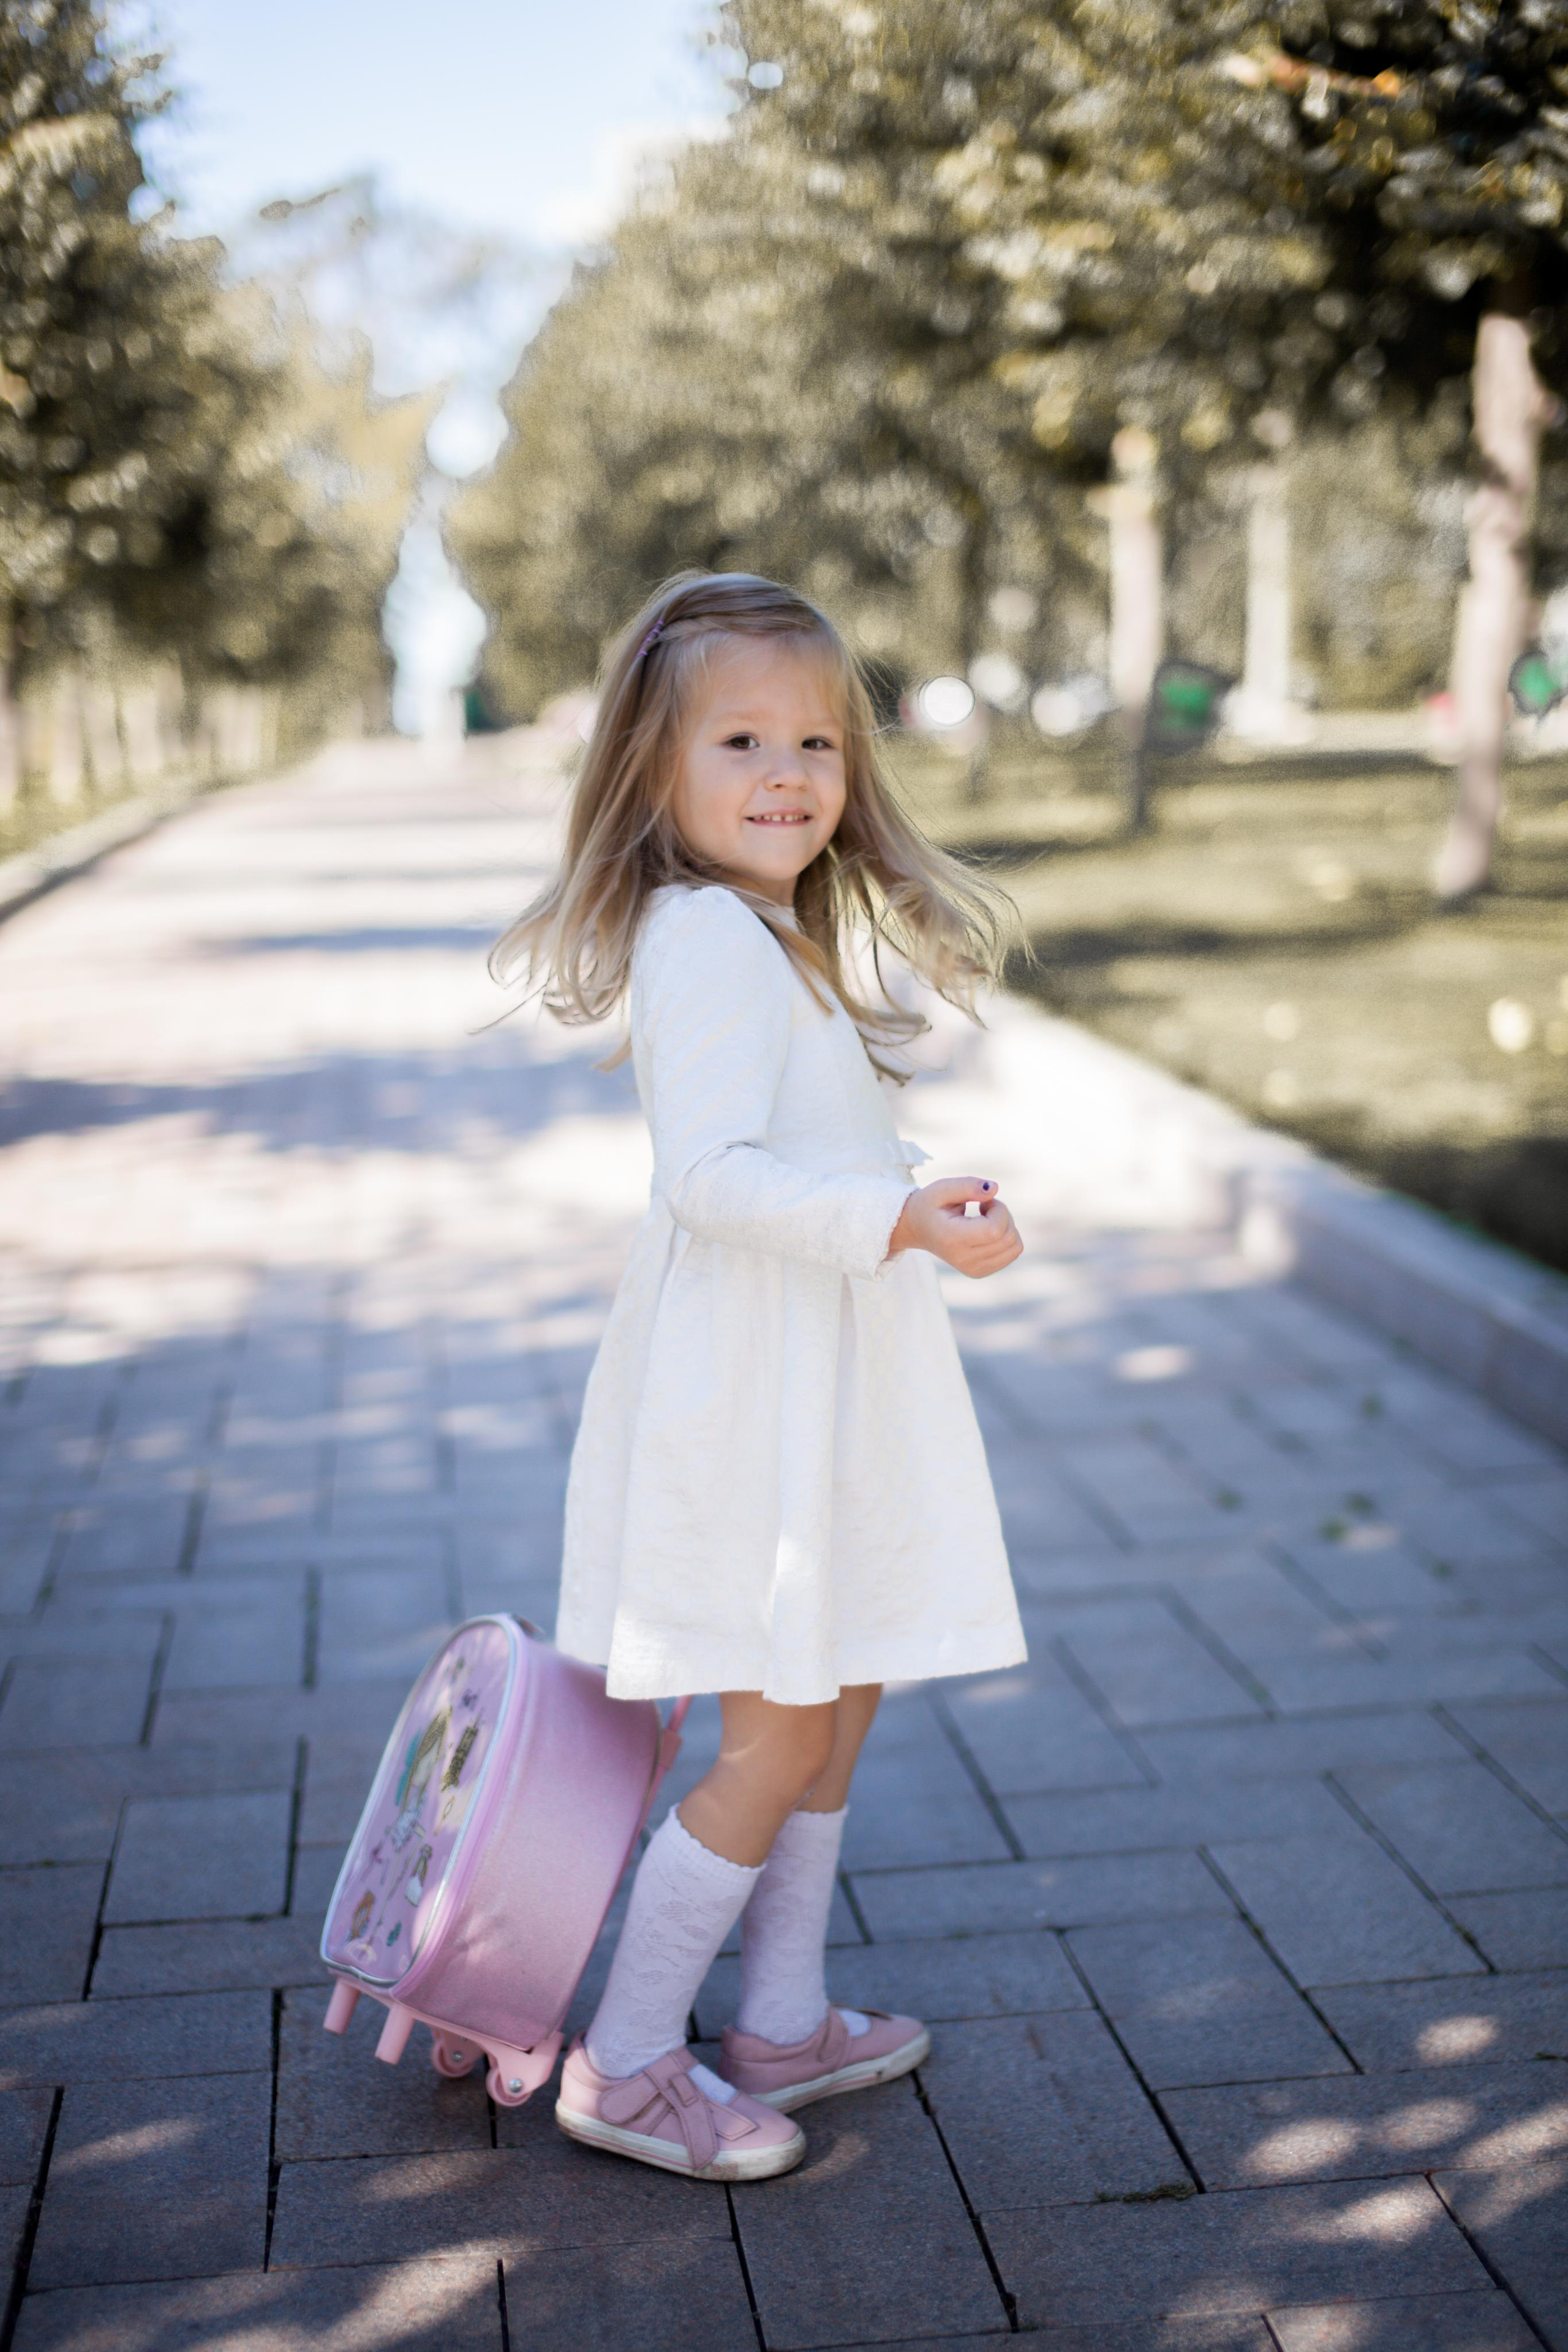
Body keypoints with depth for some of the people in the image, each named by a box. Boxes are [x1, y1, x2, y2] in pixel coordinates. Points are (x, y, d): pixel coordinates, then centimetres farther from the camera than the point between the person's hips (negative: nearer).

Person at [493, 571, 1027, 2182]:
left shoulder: (767, 933, 14)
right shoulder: (708, 936, -18)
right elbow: (713, 1176, -28)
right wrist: (902, 1219, -36)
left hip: (813, 1386, 10)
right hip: (748, 1395, -10)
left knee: (838, 1704, 17)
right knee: (779, 1734, -2)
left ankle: (782, 2021, 31)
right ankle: (625, 2065, 13)